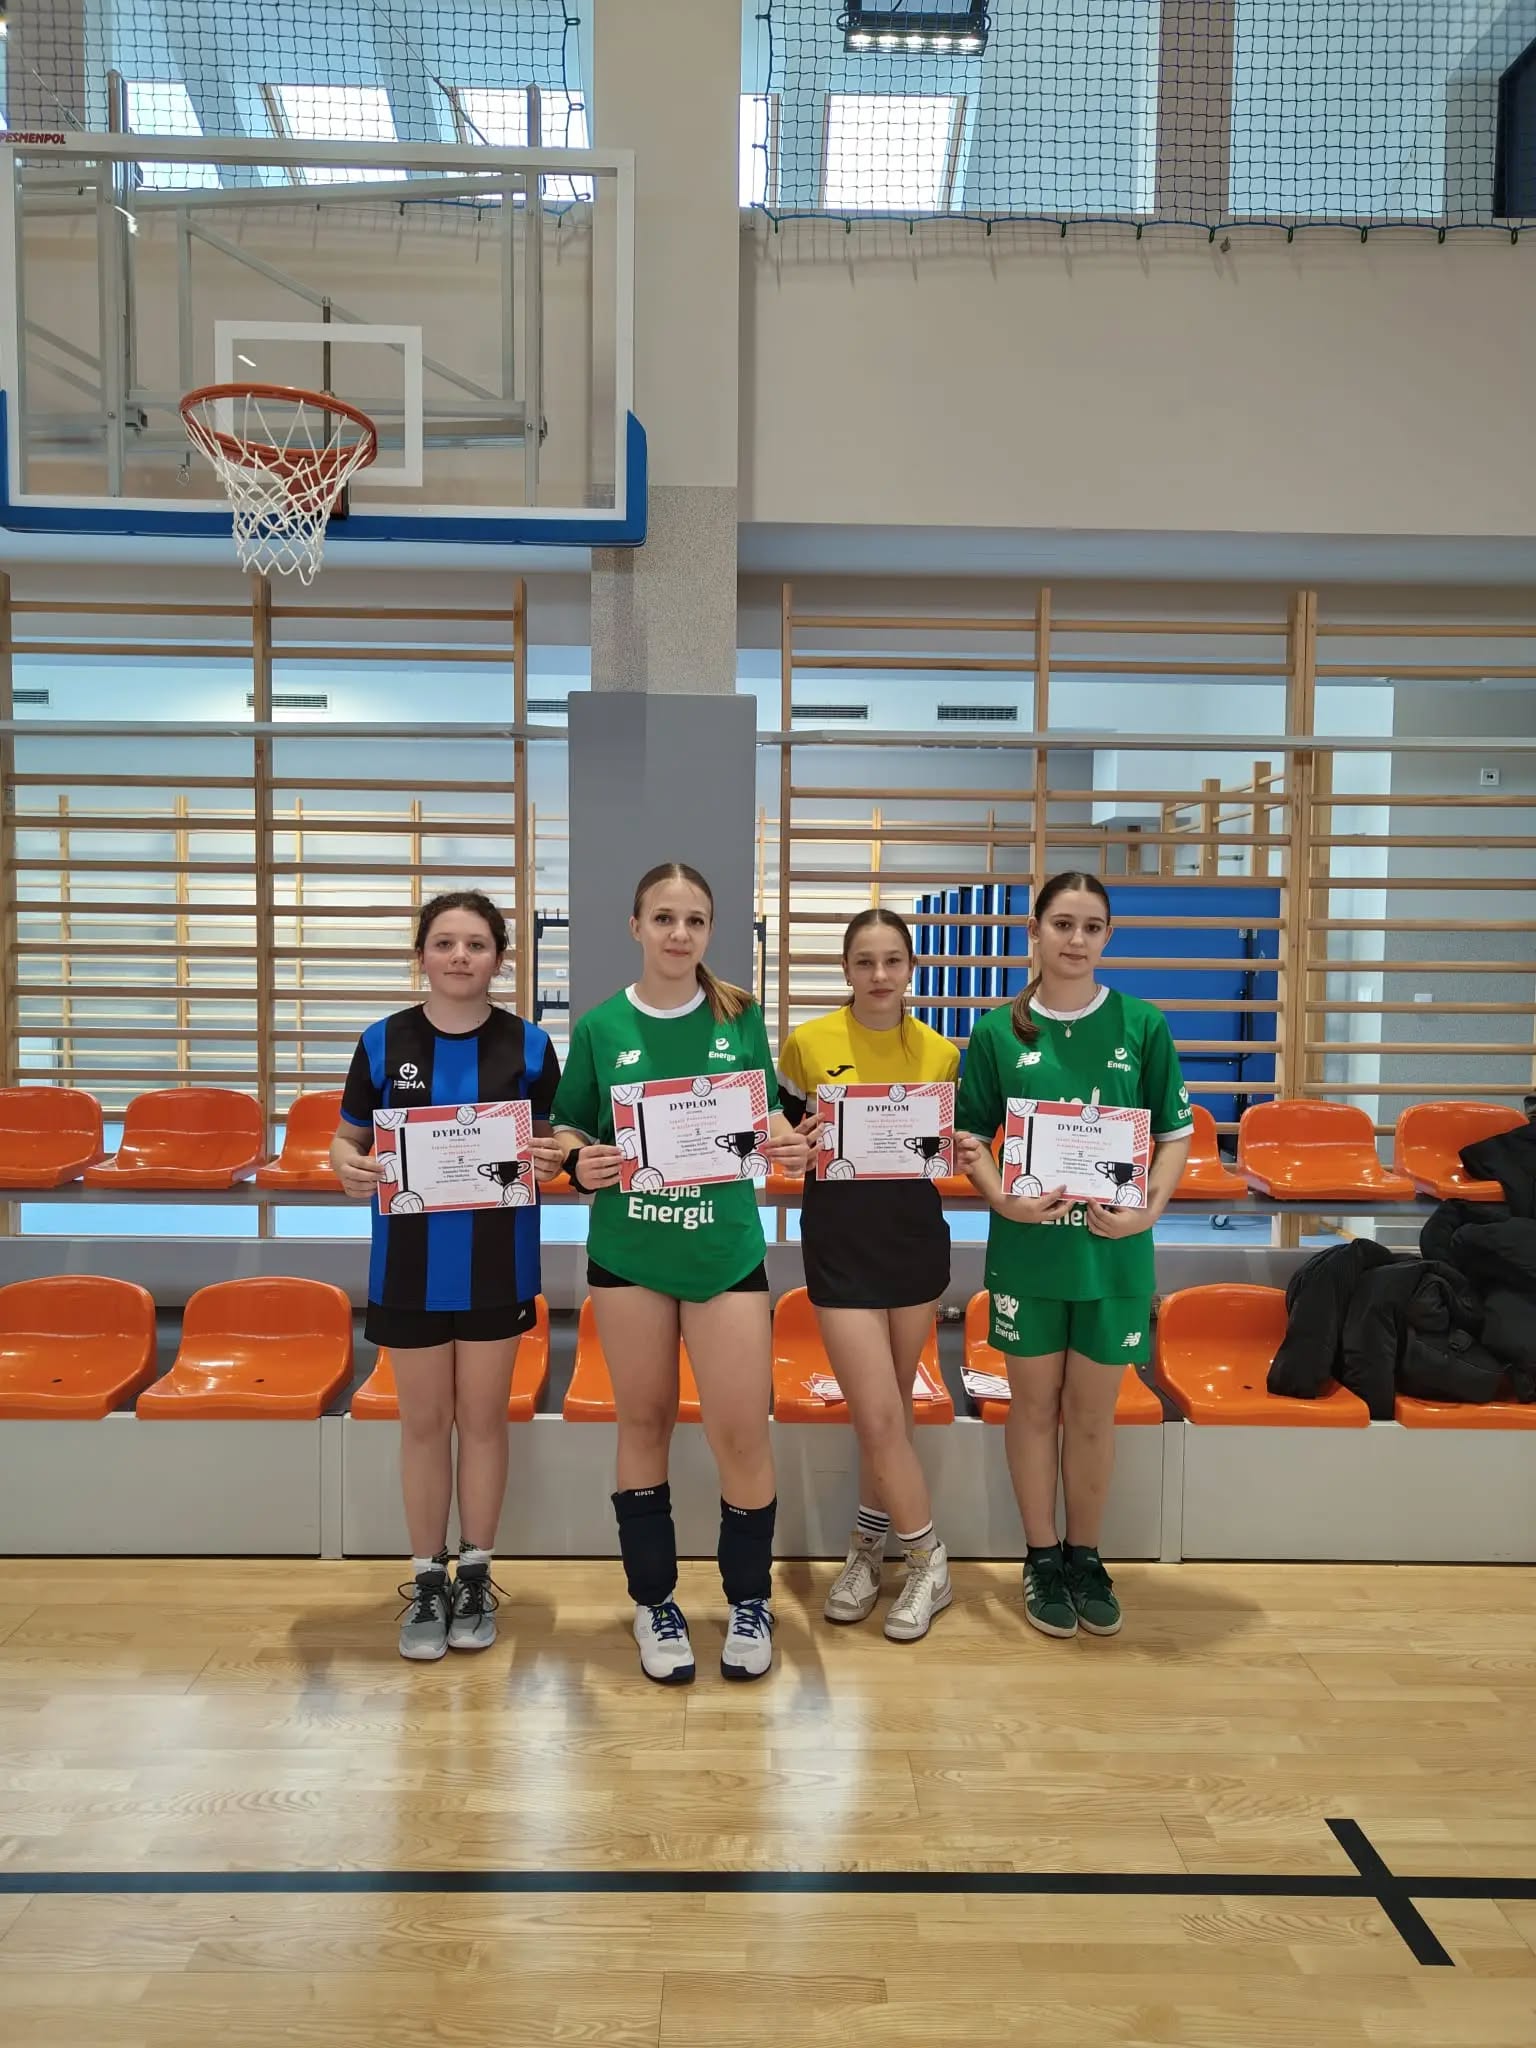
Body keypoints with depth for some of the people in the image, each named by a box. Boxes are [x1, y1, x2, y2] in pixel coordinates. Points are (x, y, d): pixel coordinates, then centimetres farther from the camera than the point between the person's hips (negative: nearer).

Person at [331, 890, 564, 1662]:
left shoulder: (528, 1045, -3)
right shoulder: (383, 1041, -3)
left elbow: (552, 1144, 4)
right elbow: (348, 1139, 5)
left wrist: (551, 1162, -18)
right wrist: (348, 1166, -17)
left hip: (496, 1262, 0)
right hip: (410, 1263, 0)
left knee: (482, 1418, 11)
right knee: (424, 1422, 11)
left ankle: (476, 1577, 28)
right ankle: (426, 1581, 27)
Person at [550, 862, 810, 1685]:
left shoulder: (741, 1017, 0)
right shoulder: (600, 1026, -1)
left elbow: (766, 1117, 10)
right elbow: (567, 1129, 5)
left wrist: (788, 1145, -11)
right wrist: (581, 1162, -16)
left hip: (725, 1246, 0)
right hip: (628, 1249, 0)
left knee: (741, 1430, 0)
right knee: (644, 1422, 12)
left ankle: (749, 1600, 25)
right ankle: (653, 1601, 30)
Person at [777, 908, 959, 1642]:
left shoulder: (940, 1053, 2)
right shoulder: (807, 1042, -5)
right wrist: (802, 1144, -17)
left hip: (915, 1238, 3)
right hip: (840, 1244, -2)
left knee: (887, 1414, 13)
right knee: (879, 1418, -3)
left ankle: (867, 1549, 32)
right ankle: (928, 1562, 16)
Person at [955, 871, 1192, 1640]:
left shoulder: (1143, 1025, -1)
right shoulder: (997, 1030, -1)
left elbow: (1176, 1133, 3)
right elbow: (970, 1136, 3)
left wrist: (1149, 1210, -10)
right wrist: (1003, 1199, -12)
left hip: (1113, 1249, 0)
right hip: (1027, 1246, 0)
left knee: (1093, 1412, 12)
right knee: (1035, 1406, 11)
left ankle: (1086, 1557, 31)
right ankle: (1042, 1557, 28)